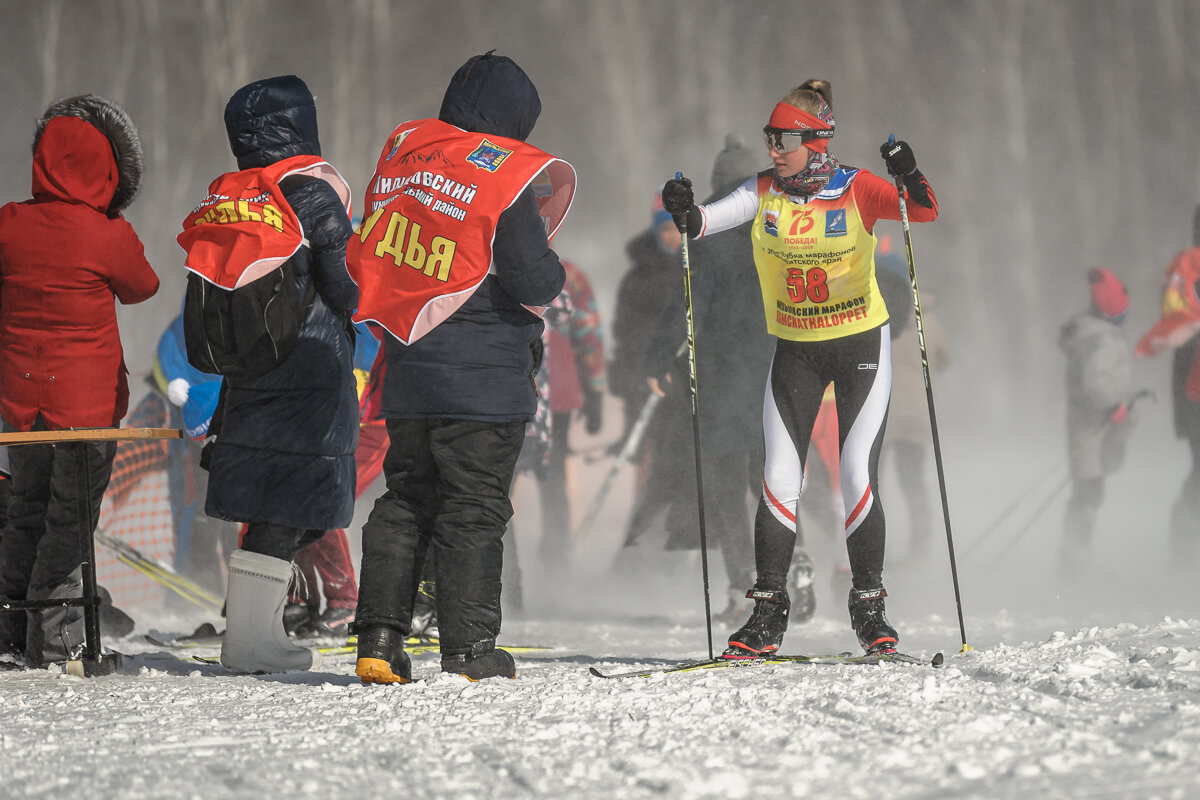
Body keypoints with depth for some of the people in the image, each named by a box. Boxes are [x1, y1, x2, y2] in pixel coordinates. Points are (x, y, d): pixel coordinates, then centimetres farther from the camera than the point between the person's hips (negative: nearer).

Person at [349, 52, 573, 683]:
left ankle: (379, 640, 8)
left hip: (408, 369, 6)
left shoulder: (404, 152, 7)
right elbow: (533, 283, -14)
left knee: (405, 501, 13)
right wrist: (551, 270, 7)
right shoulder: (506, 176, -12)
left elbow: (367, 256, 14)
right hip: (483, 376, -6)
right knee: (474, 510, 0)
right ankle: (468, 650, 0)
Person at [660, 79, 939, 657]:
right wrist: (684, 210, -39)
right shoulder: (765, 192, -4)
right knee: (779, 481, -3)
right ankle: (768, 615, 4)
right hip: (795, 350, 3)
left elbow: (924, 213, -26)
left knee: (857, 478, -8)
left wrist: (909, 180, -46)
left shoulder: (855, 190, -12)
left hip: (861, 346, -3)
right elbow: (708, 219, -17)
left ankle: (869, 609, 4)